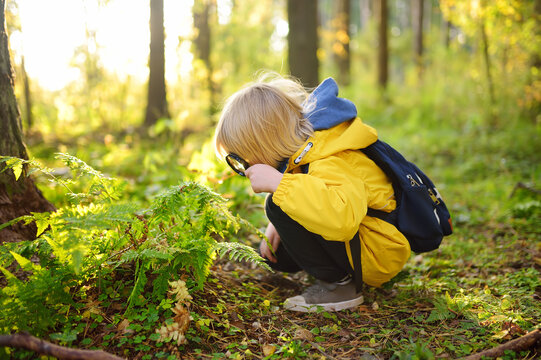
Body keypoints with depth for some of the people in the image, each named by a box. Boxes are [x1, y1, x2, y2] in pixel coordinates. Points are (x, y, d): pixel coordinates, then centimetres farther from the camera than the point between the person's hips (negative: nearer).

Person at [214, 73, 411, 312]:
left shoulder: (330, 165, -31)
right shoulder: (302, 147, 1)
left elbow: (343, 217, -51)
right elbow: (302, 194, 21)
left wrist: (277, 182, -44)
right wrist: (276, 227, 3)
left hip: (380, 255, -10)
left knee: (278, 206, -25)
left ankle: (336, 283, -15)